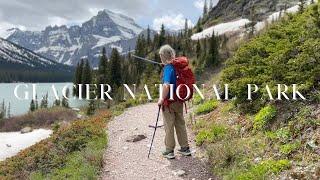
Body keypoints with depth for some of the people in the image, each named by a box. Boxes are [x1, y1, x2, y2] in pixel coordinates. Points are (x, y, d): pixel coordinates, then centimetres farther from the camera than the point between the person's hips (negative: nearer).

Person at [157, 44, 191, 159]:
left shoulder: (168, 68, -19)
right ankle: (185, 148, 25)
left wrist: (162, 99, -19)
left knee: (169, 126, 5)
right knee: (180, 124, 16)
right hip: (179, 100, 7)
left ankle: (169, 151, 15)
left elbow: (166, 86, -31)